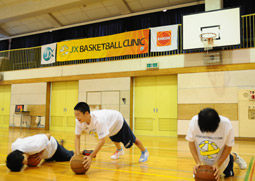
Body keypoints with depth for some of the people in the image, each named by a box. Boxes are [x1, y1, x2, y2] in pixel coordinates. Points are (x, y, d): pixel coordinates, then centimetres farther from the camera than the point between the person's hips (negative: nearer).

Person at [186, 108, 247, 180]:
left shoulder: (226, 125, -34)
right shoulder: (194, 122, -32)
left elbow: (228, 146, -18)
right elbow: (191, 142, -15)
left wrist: (218, 164, -22)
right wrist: (197, 162, -20)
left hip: (220, 158, 0)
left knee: (228, 174, 23)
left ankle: (234, 156, 49)